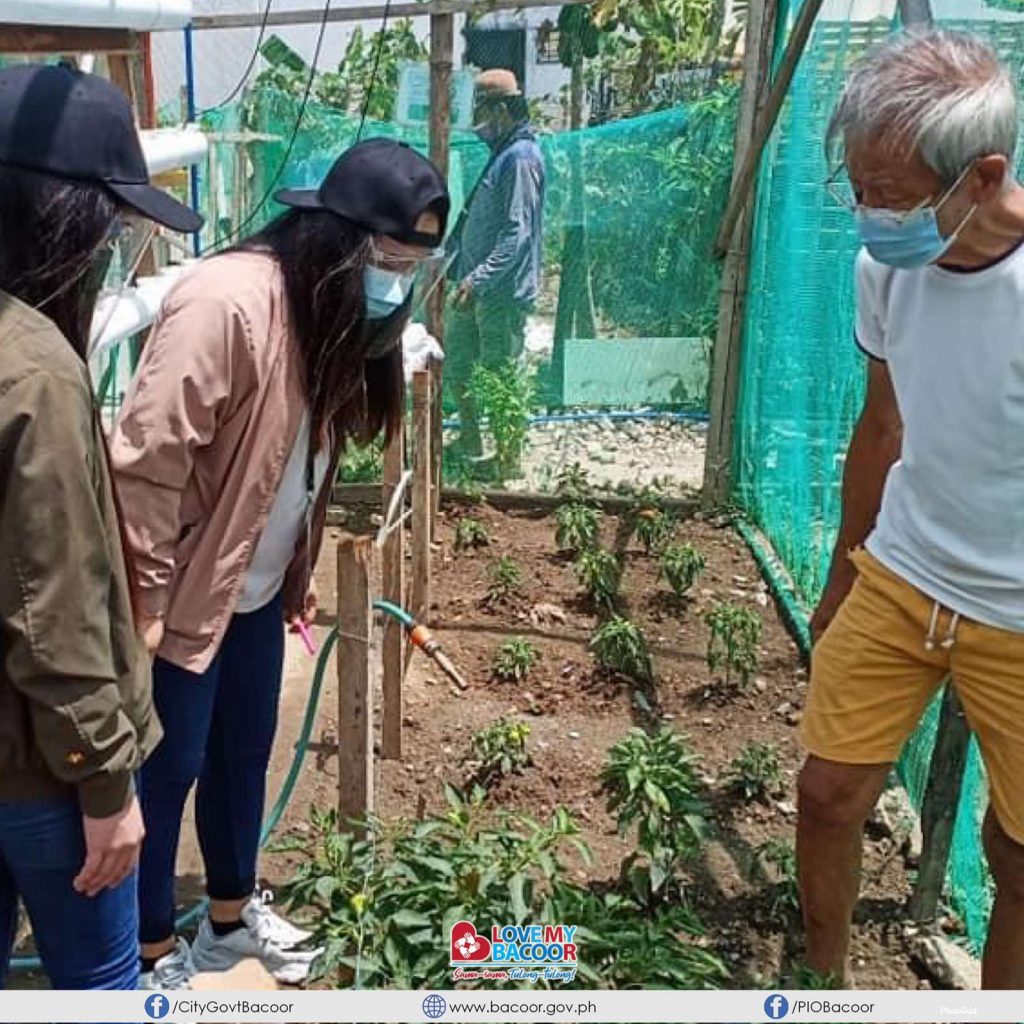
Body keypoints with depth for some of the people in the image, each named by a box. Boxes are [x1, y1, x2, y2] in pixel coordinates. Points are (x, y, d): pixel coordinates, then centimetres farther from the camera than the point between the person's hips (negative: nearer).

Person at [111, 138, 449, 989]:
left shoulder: (339, 312, 2)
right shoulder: (226, 304, -27)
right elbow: (148, 459, -26)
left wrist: (298, 574, 15)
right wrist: (147, 600, -21)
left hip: (259, 586, 8)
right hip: (184, 592, -8)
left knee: (247, 748, 20)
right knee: (170, 767, 8)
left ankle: (233, 915, 42)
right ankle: (154, 954, 29)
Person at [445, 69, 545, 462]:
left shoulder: (521, 158, -15)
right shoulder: (501, 155, 16)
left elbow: (517, 233, -23)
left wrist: (480, 279, -28)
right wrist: (454, 263, 22)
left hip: (503, 294, -10)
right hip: (478, 289, 10)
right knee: (455, 364, 17)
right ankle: (471, 443, 30)